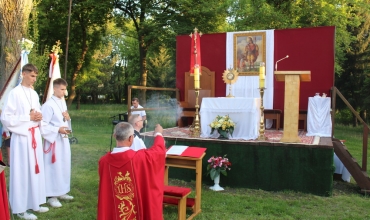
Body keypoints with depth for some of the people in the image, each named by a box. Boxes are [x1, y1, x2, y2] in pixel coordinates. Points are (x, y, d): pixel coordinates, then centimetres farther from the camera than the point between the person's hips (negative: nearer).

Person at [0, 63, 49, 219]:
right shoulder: (14, 93, -12)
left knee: (35, 169, 13)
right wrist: (28, 117, -17)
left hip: (35, 135, 7)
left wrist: (39, 117, -3)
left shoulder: (34, 94, 10)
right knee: (22, 171, 1)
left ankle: (34, 203, 26)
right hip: (21, 137, -7)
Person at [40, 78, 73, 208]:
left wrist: (68, 118, -2)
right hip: (53, 140, -8)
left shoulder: (63, 102, 10)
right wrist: (57, 130, -21)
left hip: (64, 139, 8)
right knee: (54, 167, -3)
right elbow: (43, 125, -16)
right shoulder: (49, 105, -15)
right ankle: (51, 196, 8)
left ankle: (61, 192, 26)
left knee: (64, 166, 13)